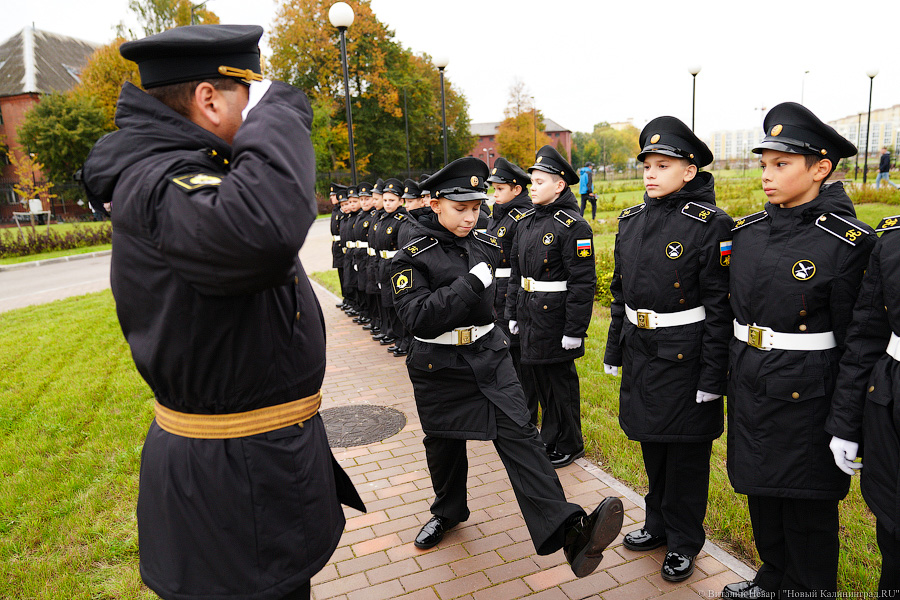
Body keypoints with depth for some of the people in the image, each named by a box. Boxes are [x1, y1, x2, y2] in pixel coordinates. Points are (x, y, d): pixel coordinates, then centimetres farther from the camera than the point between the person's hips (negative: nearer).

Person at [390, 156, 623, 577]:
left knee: (518, 433, -9)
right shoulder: (411, 258, -12)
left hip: (489, 357, 3)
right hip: (439, 368, -2)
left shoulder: (486, 245, 4)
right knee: (444, 443, 15)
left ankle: (568, 531, -16)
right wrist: (470, 282, -26)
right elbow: (418, 318, -24)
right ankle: (448, 512, 42)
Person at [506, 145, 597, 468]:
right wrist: (513, 315, 14)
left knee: (560, 381, 5)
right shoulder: (526, 224, 10)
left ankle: (568, 446, 24)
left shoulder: (573, 226, -15)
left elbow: (583, 283, -18)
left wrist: (574, 331, -19)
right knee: (537, 378, 18)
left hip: (556, 319, -8)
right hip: (530, 319, 8)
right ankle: (549, 439, 36)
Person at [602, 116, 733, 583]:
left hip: (685, 357, -6)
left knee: (686, 452, 9)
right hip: (641, 354, 6)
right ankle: (658, 525, 40)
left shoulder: (710, 225, -13)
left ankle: (684, 542, 29)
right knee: (651, 445, 20)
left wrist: (712, 376, -16)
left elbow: (720, 306, -14)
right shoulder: (631, 221, 6)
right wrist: (614, 351, 12)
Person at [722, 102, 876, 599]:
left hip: (805, 395, -6)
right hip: (750, 390, 6)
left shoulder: (848, 242, -14)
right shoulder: (746, 232, 3)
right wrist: (721, 379, 13)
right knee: (761, 491, 22)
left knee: (807, 509, 11)